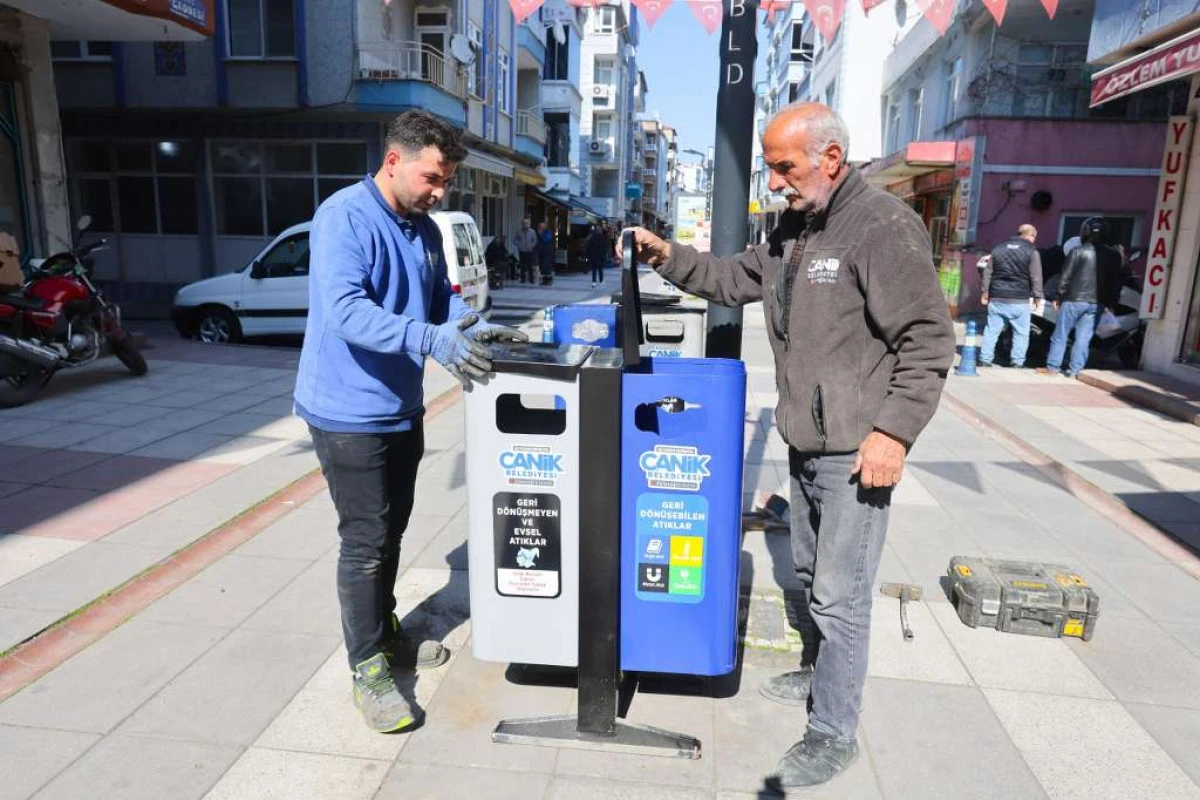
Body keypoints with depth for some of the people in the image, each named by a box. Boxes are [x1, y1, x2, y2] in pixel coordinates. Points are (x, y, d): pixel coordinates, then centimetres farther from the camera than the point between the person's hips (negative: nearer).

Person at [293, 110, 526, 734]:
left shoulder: (424, 229, 6)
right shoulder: (344, 217, -18)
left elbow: (442, 298, 14)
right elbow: (346, 311, -30)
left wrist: (476, 328, -7)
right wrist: (431, 339, -41)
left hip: (401, 408, 8)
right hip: (348, 411, -8)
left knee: (392, 529, 19)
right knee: (365, 541, -1)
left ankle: (385, 631, 38)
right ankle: (369, 670, 15)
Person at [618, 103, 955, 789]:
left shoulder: (884, 225, -17)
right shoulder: (794, 228, 10)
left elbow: (930, 340, -18)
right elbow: (736, 279, 19)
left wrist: (894, 431, -21)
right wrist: (669, 257, 6)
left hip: (858, 449, -9)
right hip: (805, 442, 9)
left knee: (840, 595, 0)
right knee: (813, 573, 23)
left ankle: (834, 734, 17)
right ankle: (822, 673, 44)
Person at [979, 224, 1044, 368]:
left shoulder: (998, 248, 10)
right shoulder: (1032, 252, -3)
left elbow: (987, 272, 12)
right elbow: (1036, 278, -4)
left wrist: (985, 292, 18)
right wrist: (1038, 297, 3)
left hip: (997, 298, 4)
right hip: (1020, 300, -4)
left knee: (991, 330, 6)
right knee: (1021, 332, 5)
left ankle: (985, 359, 5)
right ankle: (1017, 361, 3)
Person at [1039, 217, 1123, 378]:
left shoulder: (1078, 251, -5)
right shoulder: (1114, 255, 7)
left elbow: (1065, 277, -5)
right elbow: (1116, 282, 9)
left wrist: (1060, 297, 3)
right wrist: (1112, 303, 15)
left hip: (1074, 299, -3)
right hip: (1096, 303, 3)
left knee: (1060, 335, 4)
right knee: (1083, 338, 6)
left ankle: (1052, 367, 6)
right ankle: (1074, 370, 5)